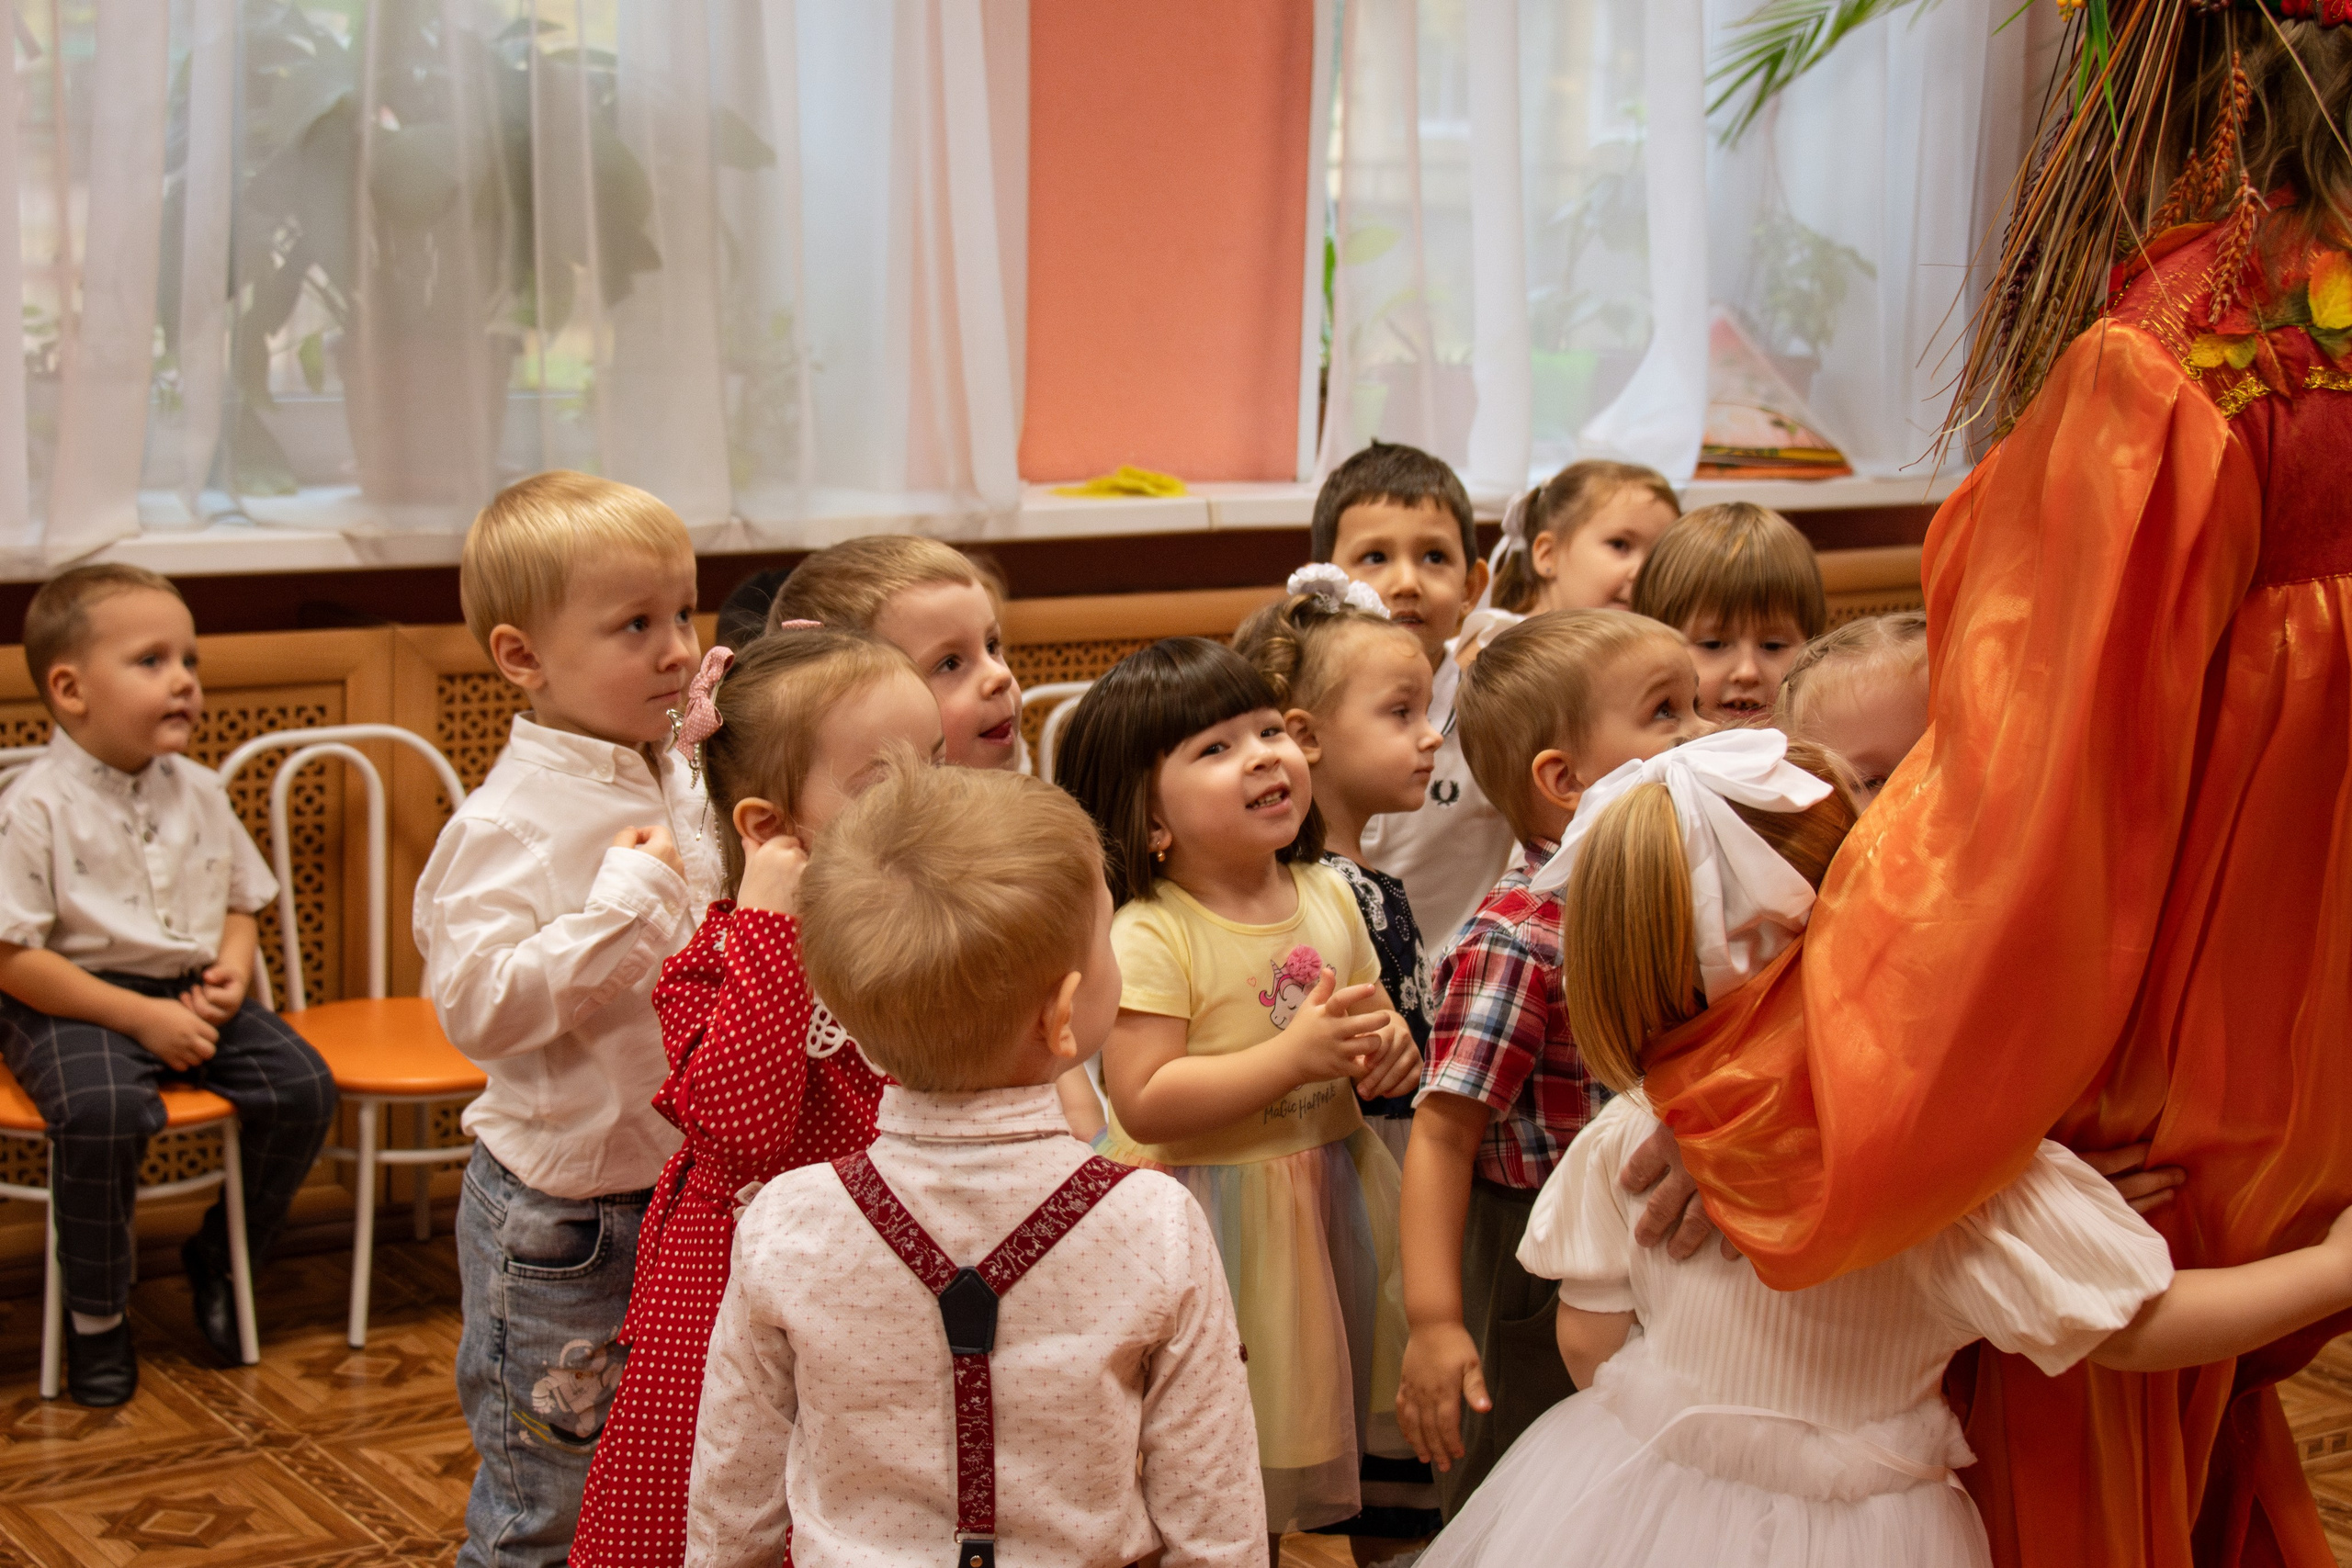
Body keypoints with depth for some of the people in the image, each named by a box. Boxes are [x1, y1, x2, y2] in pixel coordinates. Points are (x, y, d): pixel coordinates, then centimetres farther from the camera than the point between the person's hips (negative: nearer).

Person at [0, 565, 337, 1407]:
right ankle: (96, 1317, -11)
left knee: (303, 1085, -12)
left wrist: (232, 970, -6)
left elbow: (242, 903, 18)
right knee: (102, 1110, -34)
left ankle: (222, 1256, 13)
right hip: (74, 1004, -6)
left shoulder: (198, 791, 6)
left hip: (191, 994, 6)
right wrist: (142, 1018, -20)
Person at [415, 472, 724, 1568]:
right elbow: (474, 1005, -29)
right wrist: (628, 900, -30)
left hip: (681, 1180, 7)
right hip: (560, 1213, -7)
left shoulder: (682, 785, 4)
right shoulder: (505, 827, -20)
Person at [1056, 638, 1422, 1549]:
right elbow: (1143, 1104, -24)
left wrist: (1390, 1049, -9)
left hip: (1330, 1192, 6)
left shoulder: (1328, 896, 2)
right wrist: (1293, 1057, -28)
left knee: (1313, 1423, 18)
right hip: (1214, 1225, -6)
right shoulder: (1149, 938, -19)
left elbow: (1365, 1026, 16)